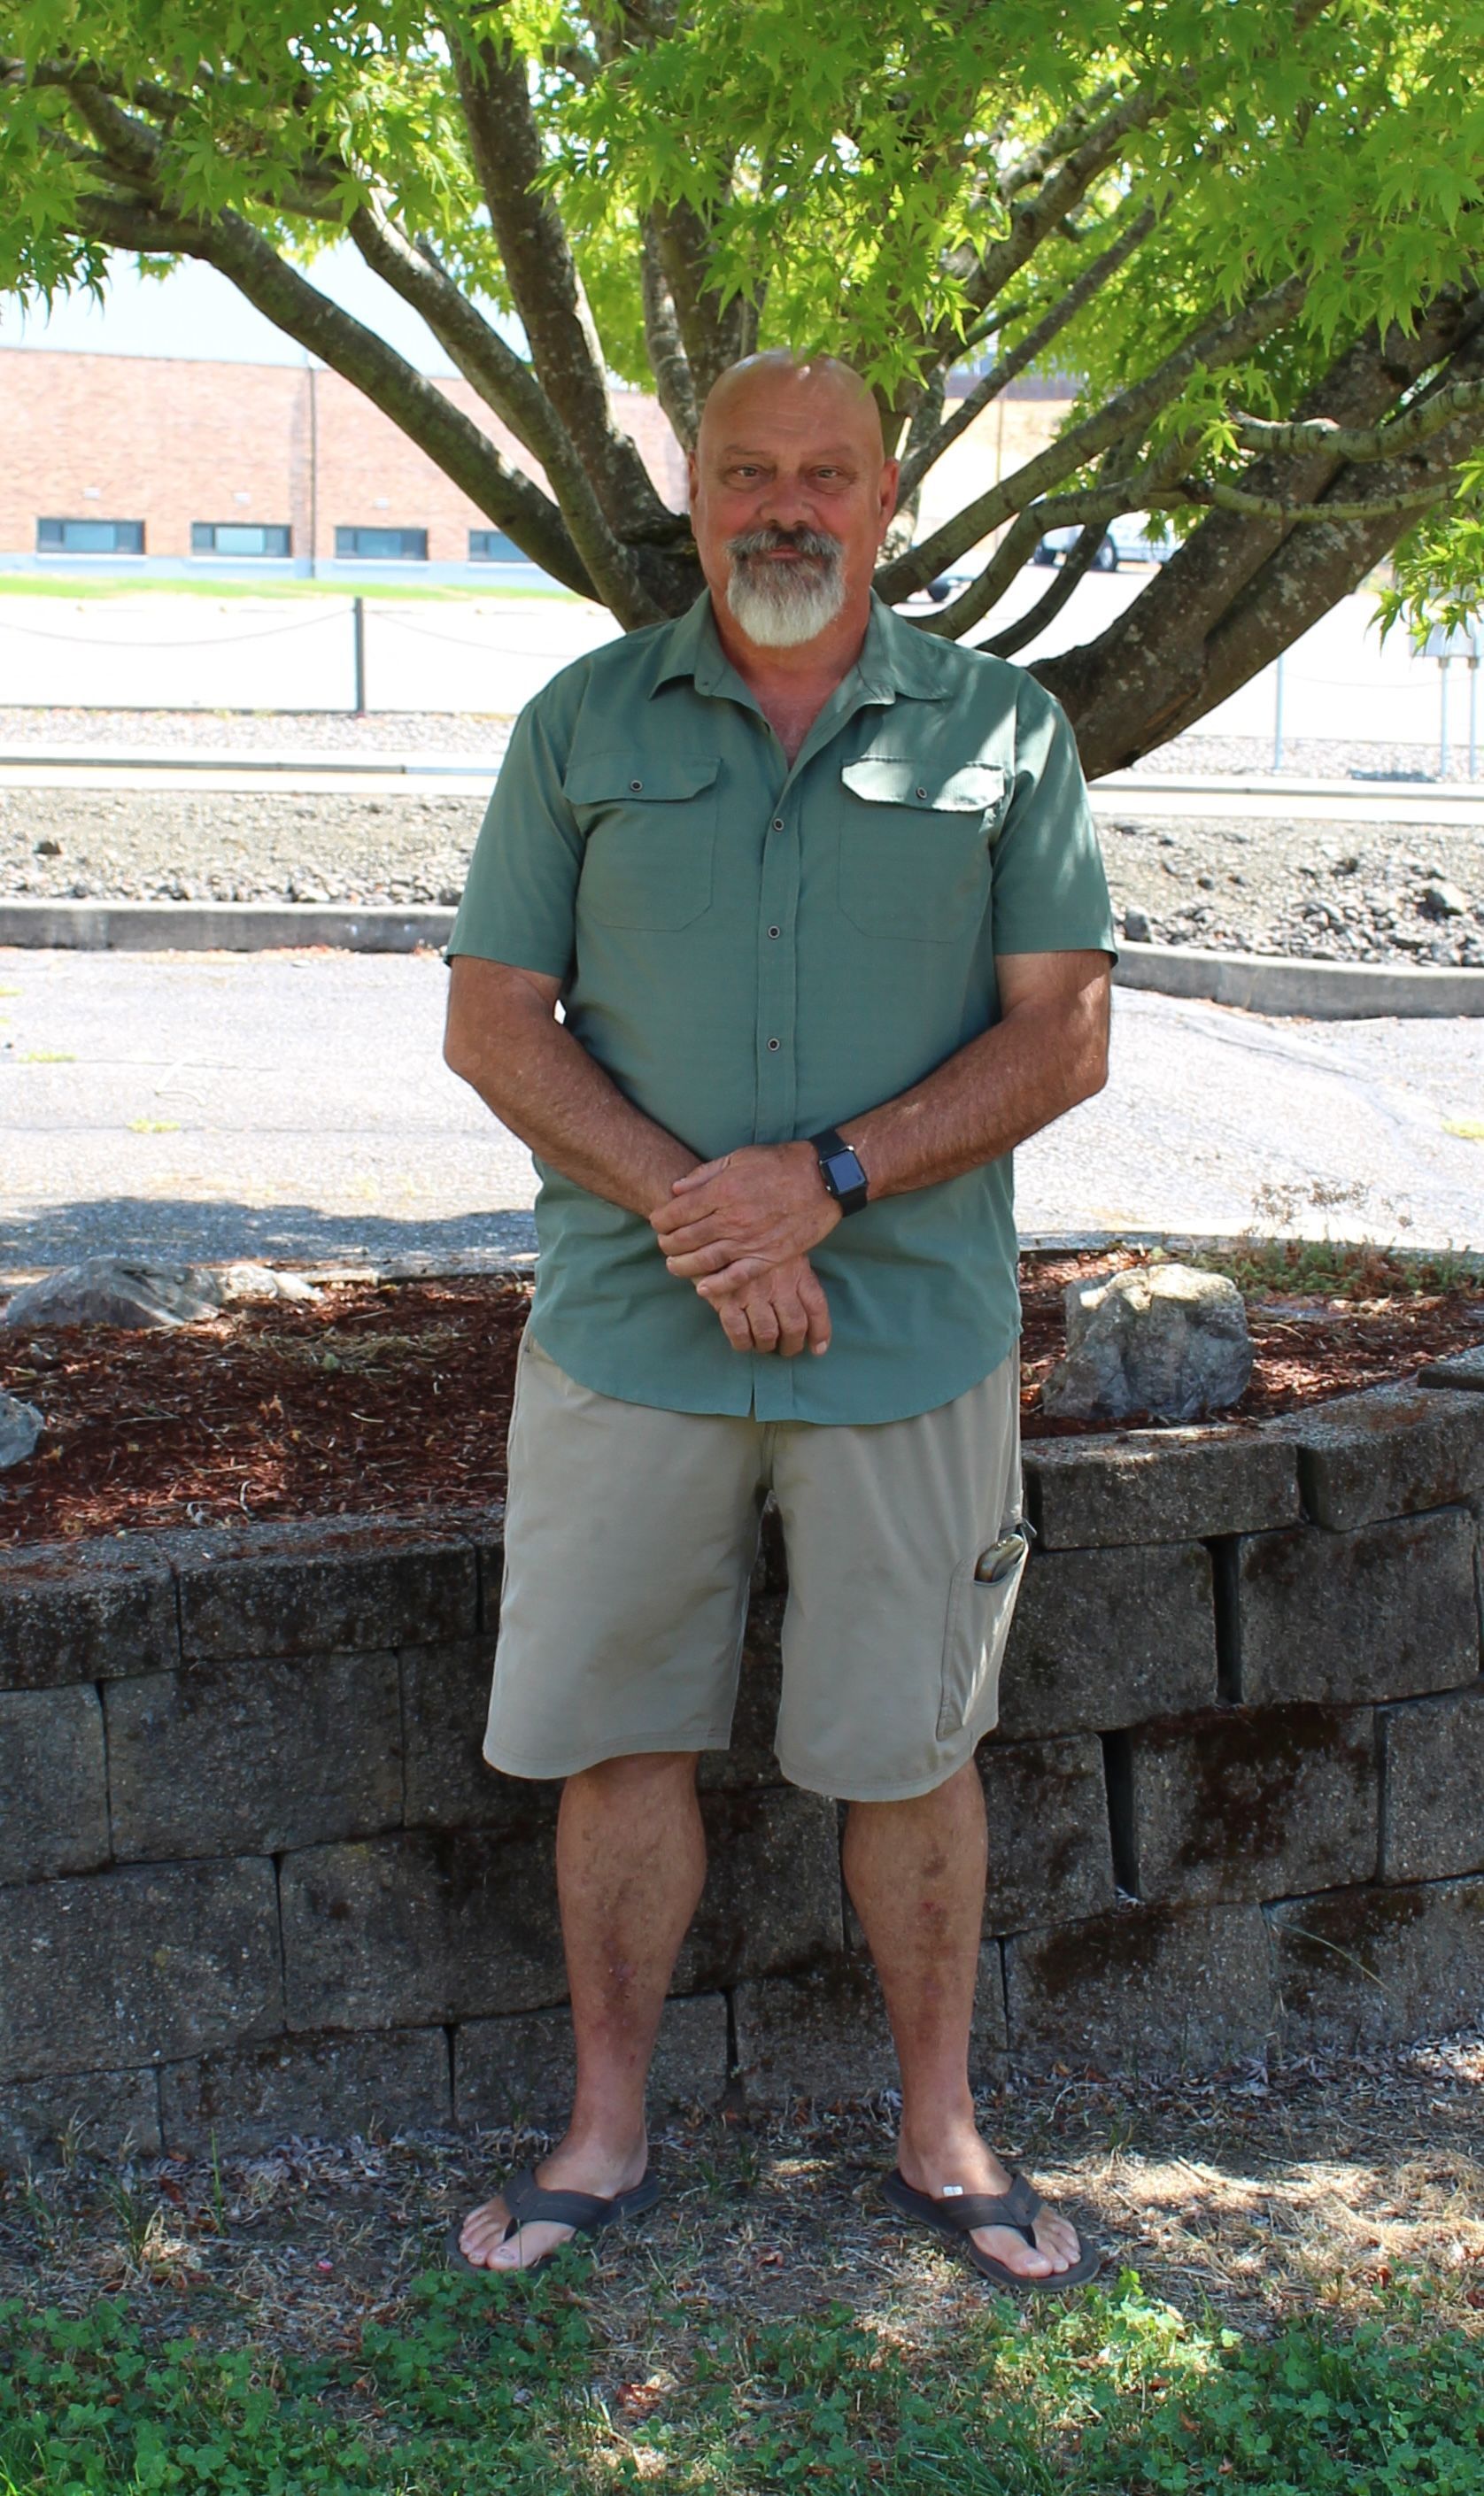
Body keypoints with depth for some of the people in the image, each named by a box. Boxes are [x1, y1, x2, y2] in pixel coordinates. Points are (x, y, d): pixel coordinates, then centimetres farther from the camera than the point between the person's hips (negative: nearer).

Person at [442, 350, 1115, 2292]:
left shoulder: (1001, 729, 3)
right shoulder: (584, 725, 5)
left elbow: (1064, 1037, -2)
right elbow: (493, 1022, 1)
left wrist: (828, 1177, -16)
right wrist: (687, 1206, -13)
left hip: (913, 1326, -1)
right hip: (627, 1319, 1)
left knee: (906, 1747, 9)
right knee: (617, 1735, 8)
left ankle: (941, 2135, 28)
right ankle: (606, 2135, 26)